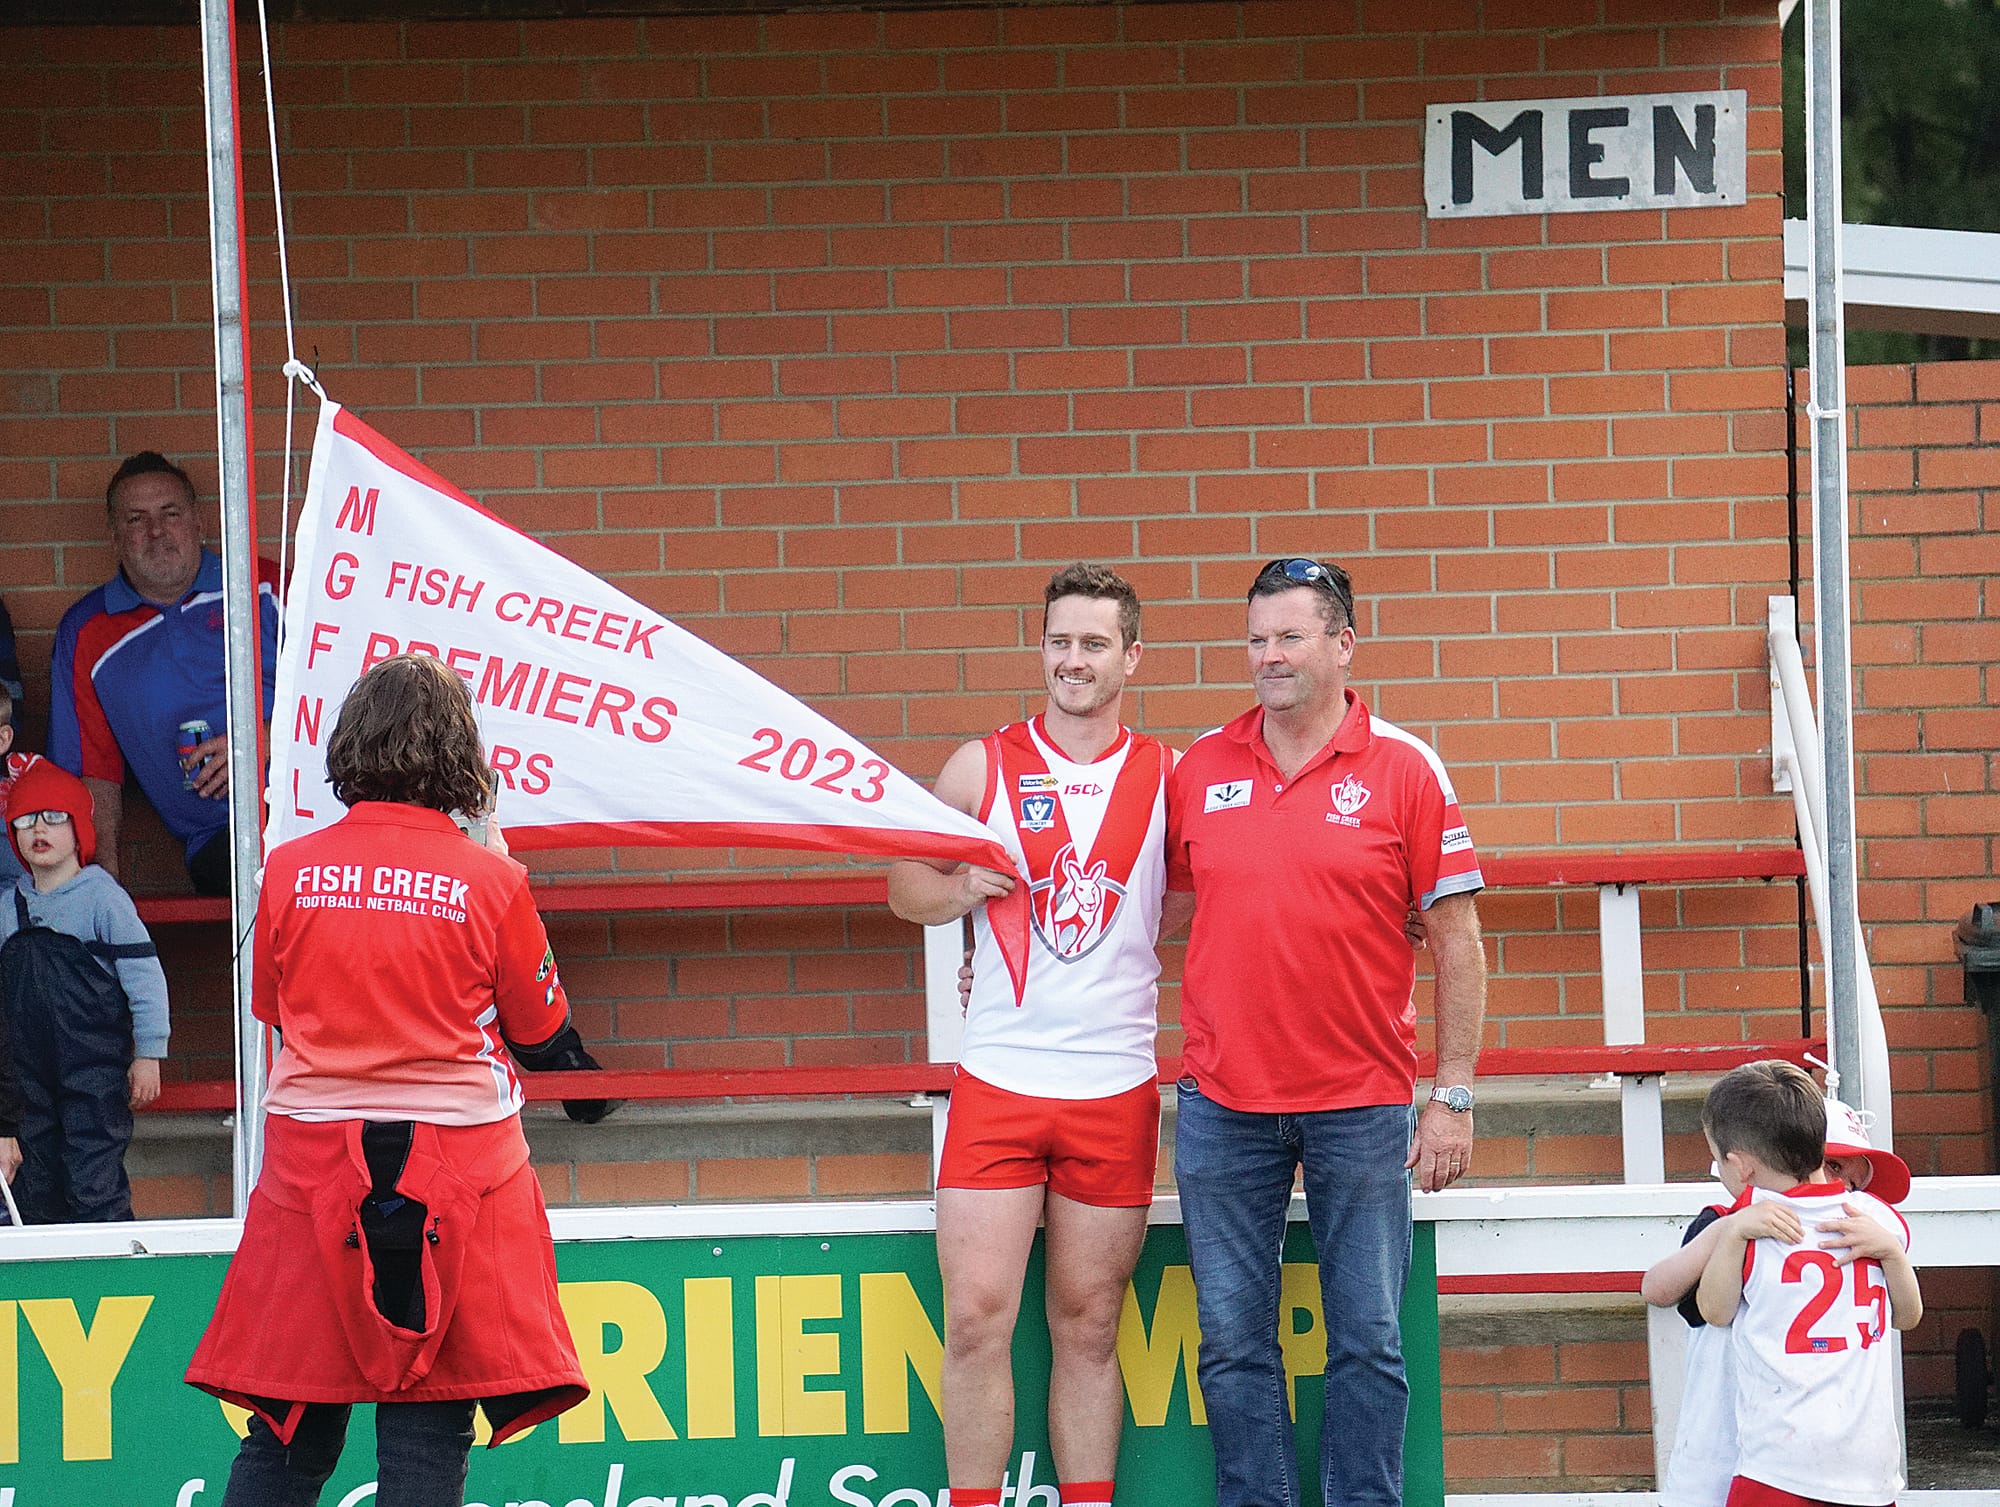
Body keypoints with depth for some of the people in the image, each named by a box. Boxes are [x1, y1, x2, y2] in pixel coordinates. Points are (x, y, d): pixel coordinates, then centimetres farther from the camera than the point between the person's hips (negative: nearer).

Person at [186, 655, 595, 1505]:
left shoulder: (289, 869, -1)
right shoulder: (489, 881, -7)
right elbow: (542, 1034, 7)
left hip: (311, 1163, 2)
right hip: (456, 1164, -2)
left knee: (288, 1434, 8)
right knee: (428, 1433, 0)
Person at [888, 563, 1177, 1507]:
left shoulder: (1168, 777, 5)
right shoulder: (983, 767, 4)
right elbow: (906, 889, 11)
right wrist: (964, 888, -9)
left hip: (1116, 1085, 1)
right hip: (998, 1080, 0)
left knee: (1089, 1327, 7)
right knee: (976, 1320, -6)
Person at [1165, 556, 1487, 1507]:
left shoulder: (1403, 770, -2)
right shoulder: (1200, 769, 6)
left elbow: (1456, 940, -1)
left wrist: (1453, 1097, -5)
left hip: (1362, 1106, -2)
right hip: (1223, 1106, 2)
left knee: (1366, 1341, 2)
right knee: (1233, 1343, 4)